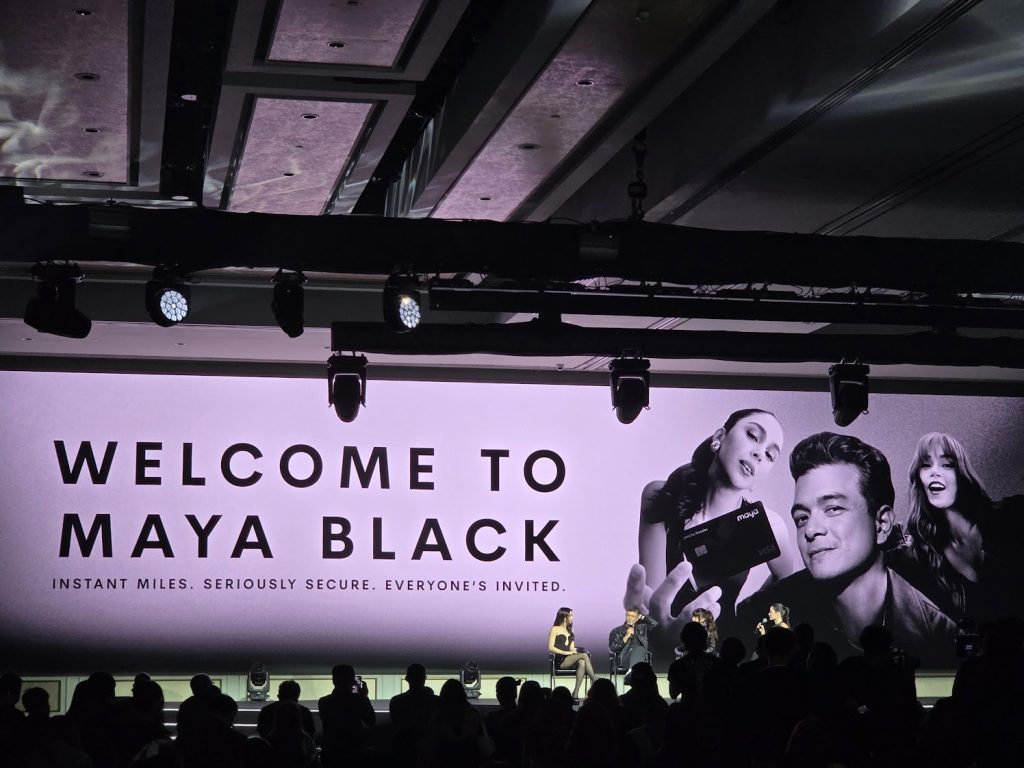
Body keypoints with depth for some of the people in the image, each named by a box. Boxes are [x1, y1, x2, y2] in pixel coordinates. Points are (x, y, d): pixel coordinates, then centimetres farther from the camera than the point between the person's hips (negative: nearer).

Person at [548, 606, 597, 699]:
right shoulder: (555, 629, 6)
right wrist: (566, 652, -13)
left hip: (570, 659, 5)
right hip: (559, 660, -5)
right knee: (584, 655, -28)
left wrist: (573, 650, -6)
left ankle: (575, 693, -39)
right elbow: (551, 648, -5)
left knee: (582, 662, -32)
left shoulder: (570, 631, 26)